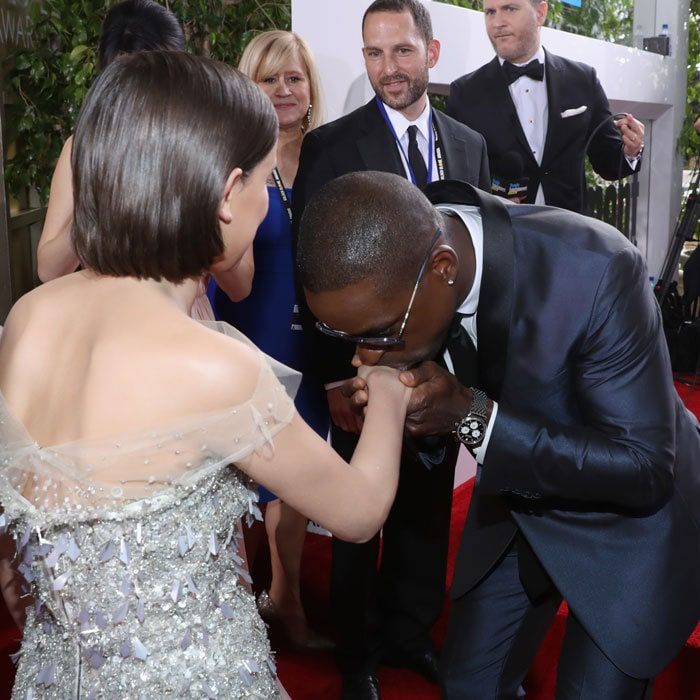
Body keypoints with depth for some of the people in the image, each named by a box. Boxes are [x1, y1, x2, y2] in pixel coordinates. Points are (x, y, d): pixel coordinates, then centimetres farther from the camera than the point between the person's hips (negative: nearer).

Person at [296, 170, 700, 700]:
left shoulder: (593, 272, -36)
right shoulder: (391, 271, -20)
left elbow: (644, 469, -29)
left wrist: (474, 418, -38)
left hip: (625, 520, -4)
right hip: (513, 507, 5)